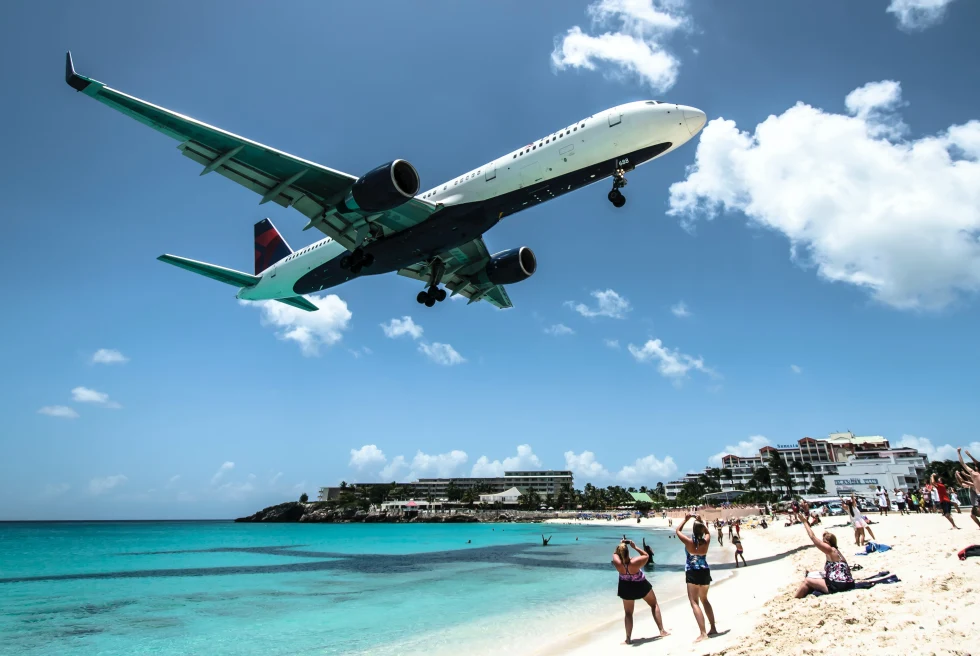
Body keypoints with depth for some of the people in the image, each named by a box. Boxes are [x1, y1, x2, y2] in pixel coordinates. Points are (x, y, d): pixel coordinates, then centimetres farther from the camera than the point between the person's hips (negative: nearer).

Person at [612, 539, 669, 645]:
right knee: (654, 605, 23)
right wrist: (635, 547, -23)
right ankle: (662, 631, 25)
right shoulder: (634, 562, -37)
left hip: (626, 588, 1)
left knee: (628, 613, 18)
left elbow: (615, 554, -7)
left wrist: (621, 545, -12)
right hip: (641, 586, -1)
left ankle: (628, 638, 12)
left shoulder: (617, 563, -30)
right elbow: (646, 556, -19)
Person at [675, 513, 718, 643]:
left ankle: (703, 633, -15)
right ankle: (713, 628, 25)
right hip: (705, 572, 5)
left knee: (694, 602, -5)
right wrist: (701, 522, 12)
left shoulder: (689, 542, -16)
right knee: (704, 600, 22)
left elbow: (677, 531, 0)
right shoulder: (706, 541, -6)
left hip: (692, 573, -5)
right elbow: (707, 532, 19)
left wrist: (685, 519, 7)